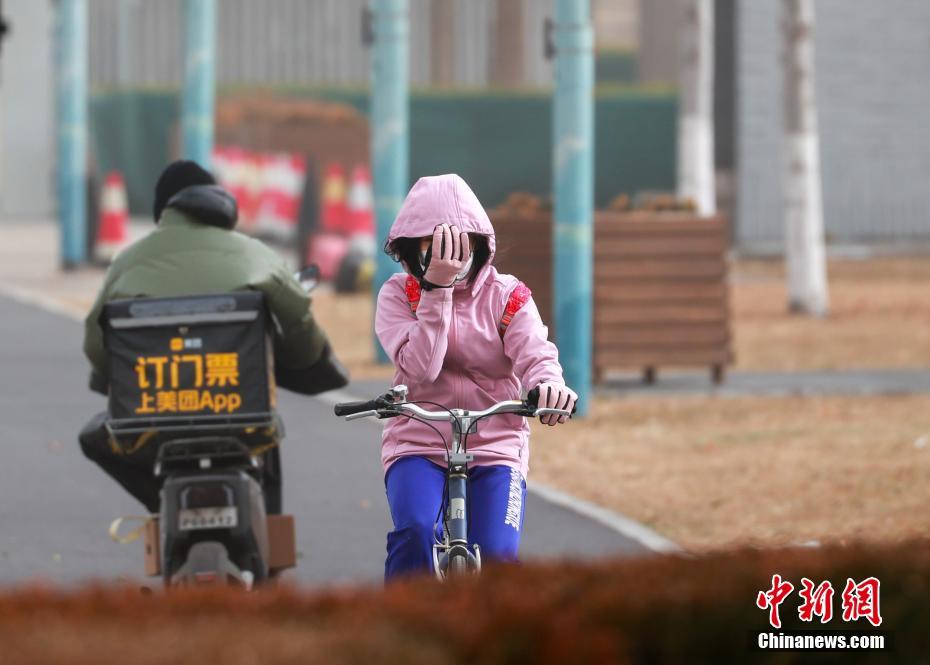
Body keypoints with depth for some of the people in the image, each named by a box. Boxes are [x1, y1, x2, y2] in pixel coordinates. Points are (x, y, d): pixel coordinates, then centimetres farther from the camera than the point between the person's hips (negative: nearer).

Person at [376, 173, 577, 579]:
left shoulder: (507, 297, 2)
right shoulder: (399, 295, 0)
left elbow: (535, 355, -16)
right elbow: (419, 367, -17)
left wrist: (548, 384, -40)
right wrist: (436, 288, -22)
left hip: (495, 447, 1)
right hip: (417, 444, -1)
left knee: (497, 555, -19)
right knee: (415, 532, -30)